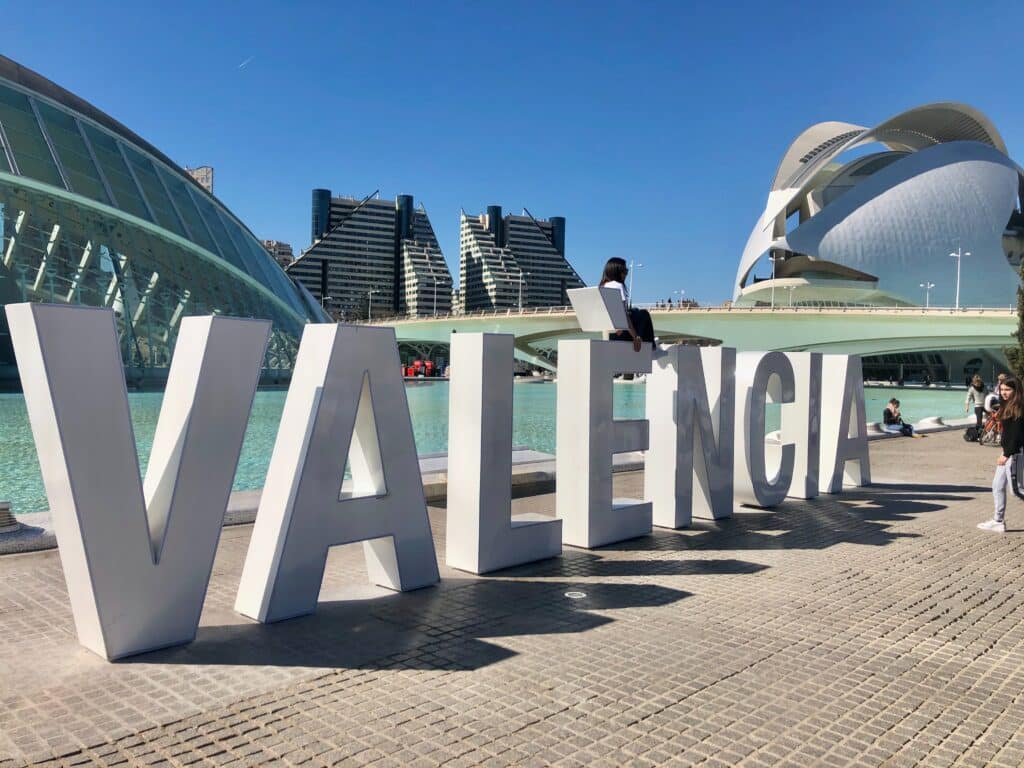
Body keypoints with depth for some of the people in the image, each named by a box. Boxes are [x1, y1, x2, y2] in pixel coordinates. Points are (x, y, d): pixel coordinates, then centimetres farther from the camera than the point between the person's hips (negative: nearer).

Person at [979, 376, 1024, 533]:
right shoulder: (1007, 407, 12)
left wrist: (1007, 455, -17)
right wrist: (1004, 453, 13)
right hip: (1007, 452, 10)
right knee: (997, 486, 11)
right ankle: (998, 521, 18)